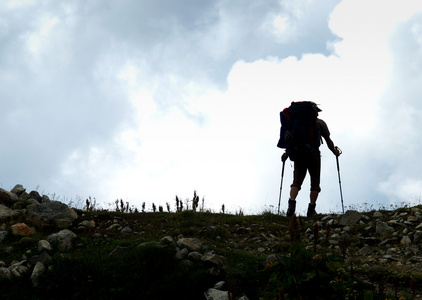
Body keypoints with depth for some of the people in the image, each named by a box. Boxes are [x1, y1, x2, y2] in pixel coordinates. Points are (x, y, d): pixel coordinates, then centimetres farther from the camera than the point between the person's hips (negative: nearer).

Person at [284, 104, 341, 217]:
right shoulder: (320, 123, 10)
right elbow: (328, 141, 11)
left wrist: (287, 153, 18)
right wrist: (335, 151, 26)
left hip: (298, 153, 3)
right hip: (313, 153, -3)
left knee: (297, 181, 1)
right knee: (315, 183, 7)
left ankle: (292, 202, -24)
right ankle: (311, 209, 0)